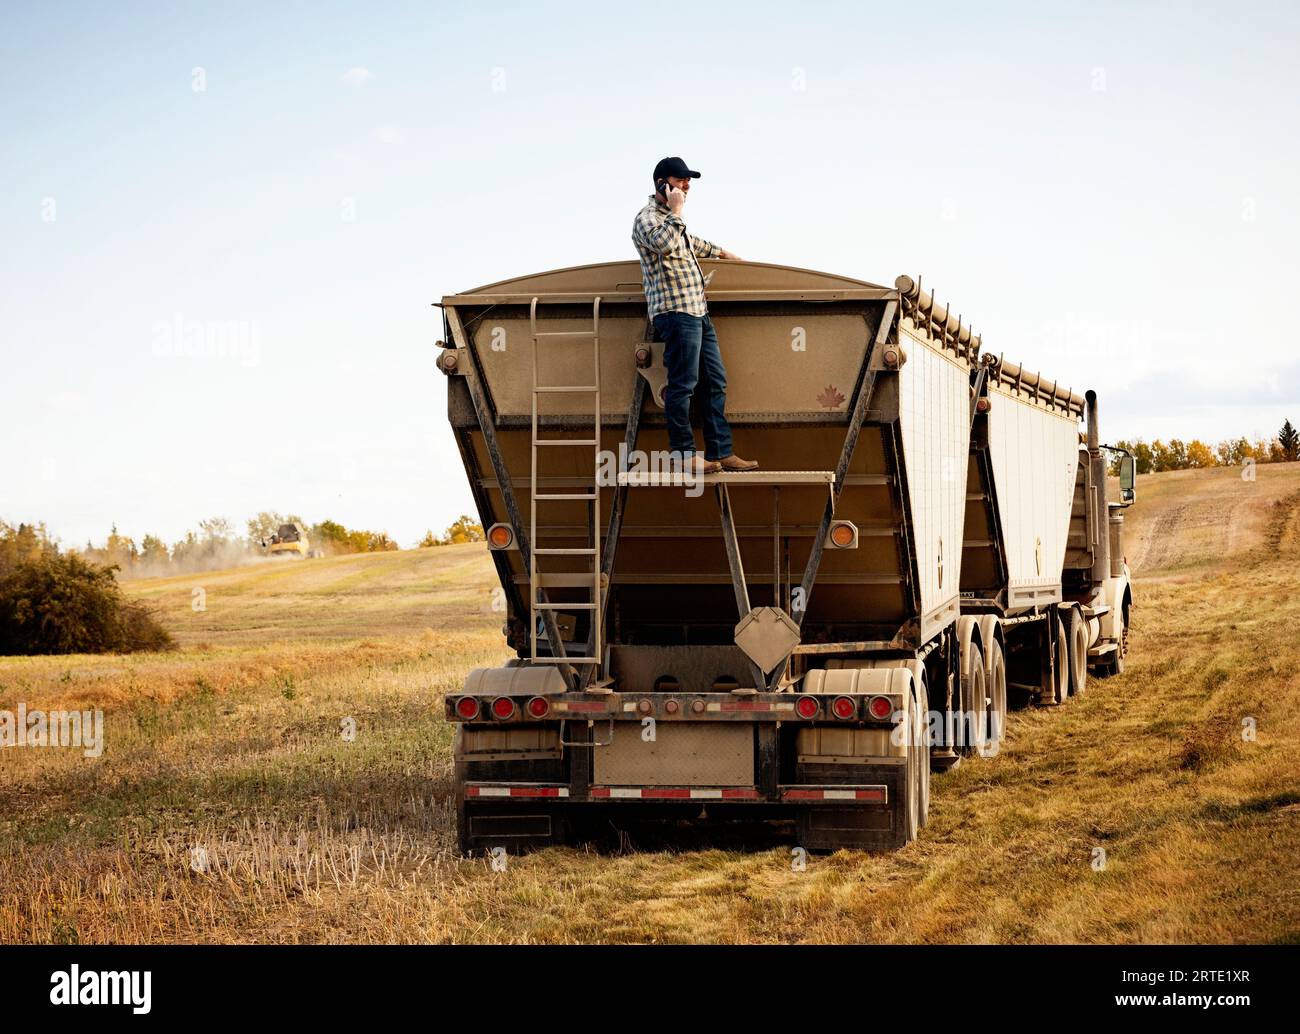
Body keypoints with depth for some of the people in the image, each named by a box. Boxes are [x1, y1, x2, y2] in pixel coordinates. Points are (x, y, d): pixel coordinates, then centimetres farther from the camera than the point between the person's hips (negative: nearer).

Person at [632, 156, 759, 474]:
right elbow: (664, 243, -28)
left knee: (715, 382, 7)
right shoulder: (647, 217, -7)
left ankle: (720, 452, 8)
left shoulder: (672, 218, 23)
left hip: (698, 312, 10)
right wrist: (675, 211, -15)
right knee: (682, 385, -9)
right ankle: (683, 455, -5)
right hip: (676, 312, -10)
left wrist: (719, 251, 57)